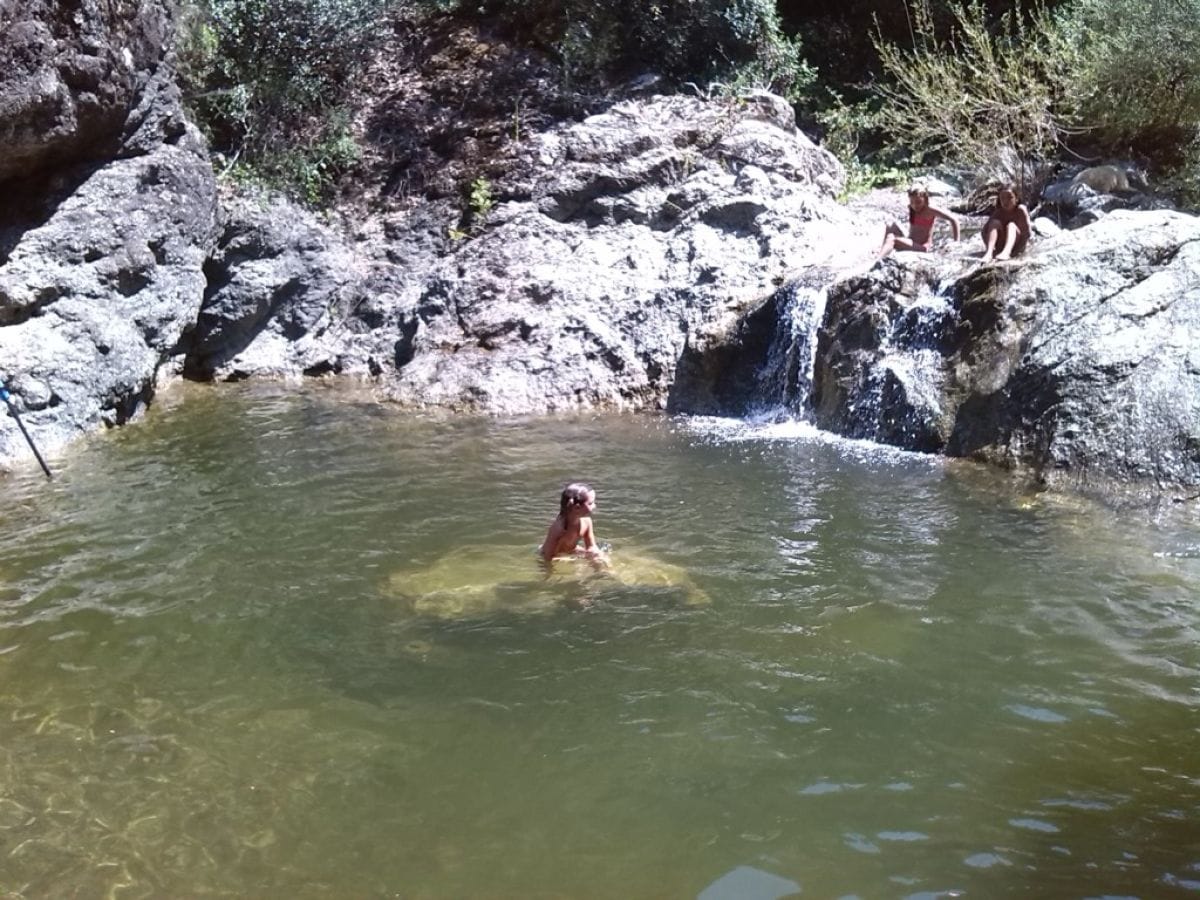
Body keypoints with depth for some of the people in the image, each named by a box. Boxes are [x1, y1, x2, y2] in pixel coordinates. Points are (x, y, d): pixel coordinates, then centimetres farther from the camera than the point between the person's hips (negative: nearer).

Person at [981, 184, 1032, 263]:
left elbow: (1027, 231, -17)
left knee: (1011, 225, -26)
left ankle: (1006, 252, -53)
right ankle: (989, 252, -41)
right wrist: (988, 246, -22)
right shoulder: (998, 212, -4)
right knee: (995, 223, -19)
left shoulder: (1021, 209, -11)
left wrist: (1018, 248, -24)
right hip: (1000, 246, 2)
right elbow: (984, 231, -9)